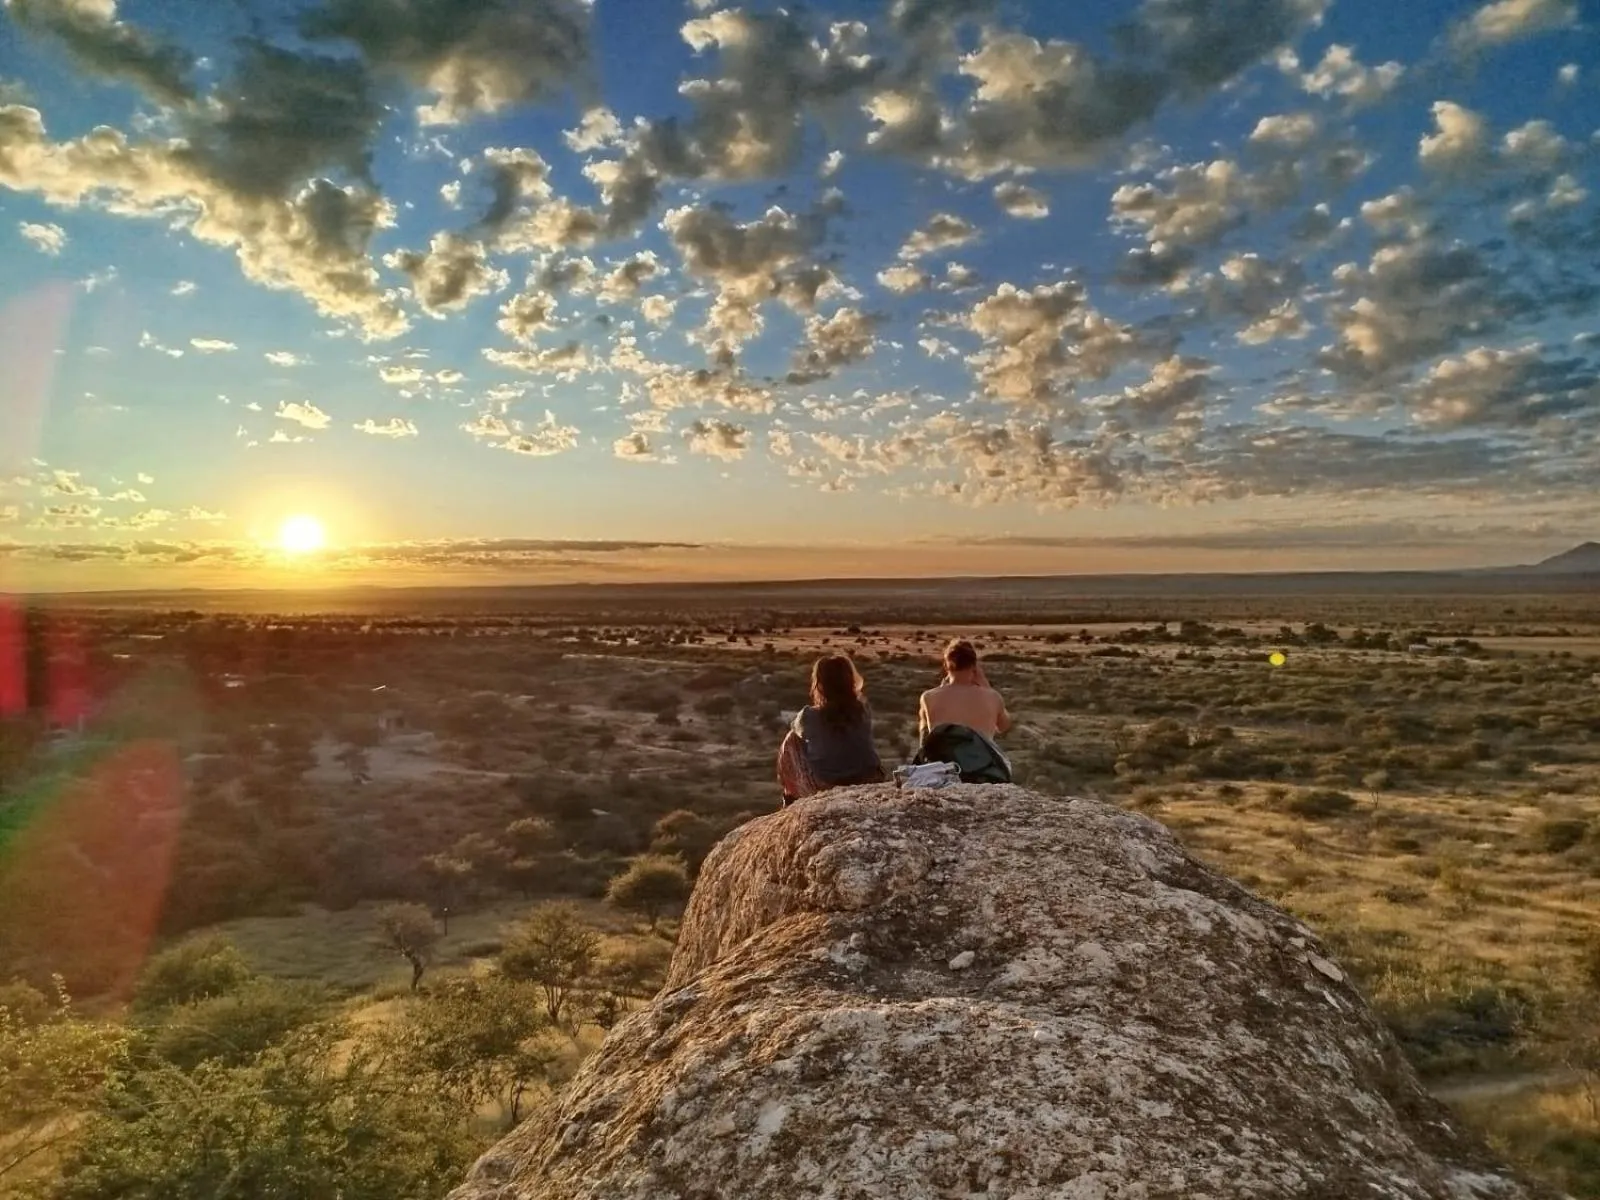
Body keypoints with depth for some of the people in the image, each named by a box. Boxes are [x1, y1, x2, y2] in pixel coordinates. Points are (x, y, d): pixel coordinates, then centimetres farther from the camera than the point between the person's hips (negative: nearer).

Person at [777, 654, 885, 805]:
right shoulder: (864, 710, -9)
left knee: (792, 740, 15)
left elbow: (798, 731, 10)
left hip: (825, 788, -3)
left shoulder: (809, 716, -15)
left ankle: (792, 797, 30)